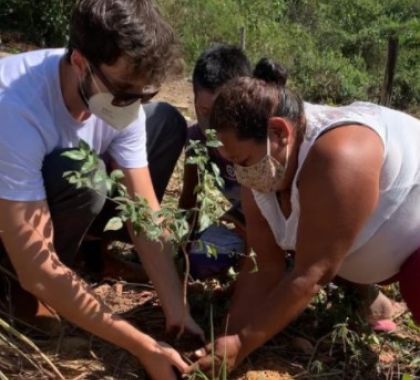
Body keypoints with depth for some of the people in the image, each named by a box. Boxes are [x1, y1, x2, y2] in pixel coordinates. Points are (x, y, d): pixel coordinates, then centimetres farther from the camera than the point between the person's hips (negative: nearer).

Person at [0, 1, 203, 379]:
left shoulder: (118, 93, -22)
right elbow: (36, 271, -39)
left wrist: (177, 312, -24)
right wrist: (145, 347, -37)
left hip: (49, 170, 5)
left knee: (167, 123, -7)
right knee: (80, 178, -38)